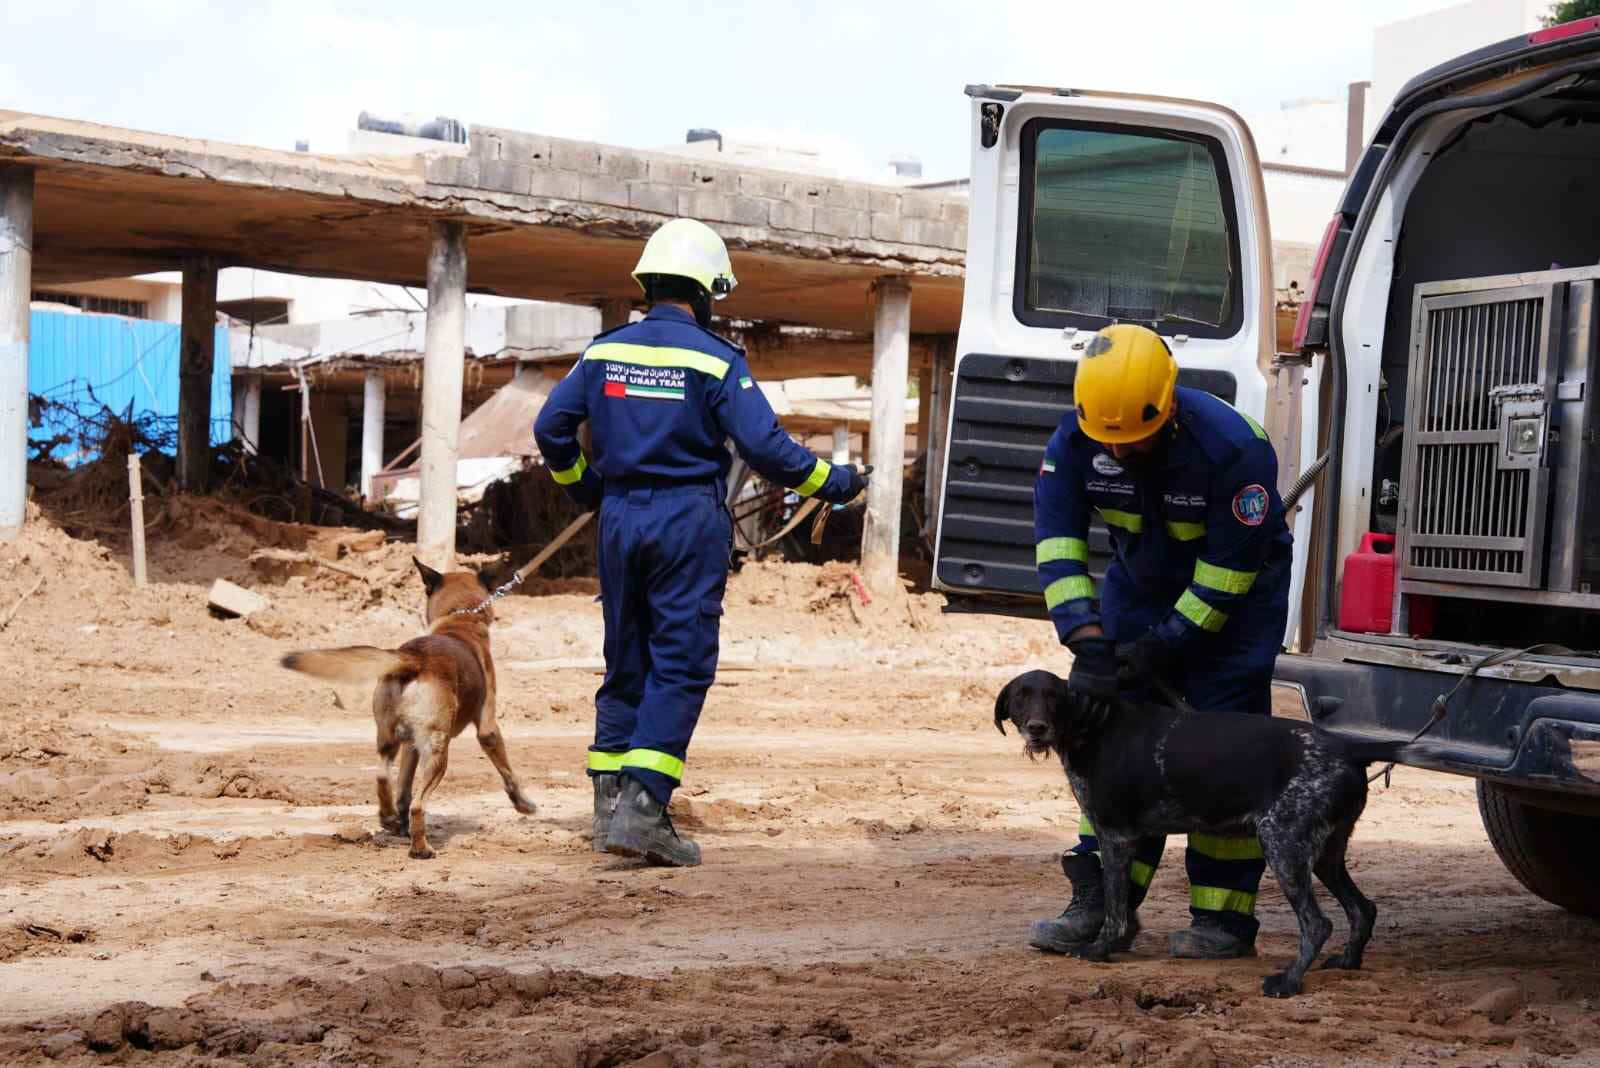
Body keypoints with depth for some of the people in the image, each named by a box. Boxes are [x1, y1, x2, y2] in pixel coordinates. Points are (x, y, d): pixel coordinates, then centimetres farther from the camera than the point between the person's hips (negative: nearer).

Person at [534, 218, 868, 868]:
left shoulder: (605, 351, 7)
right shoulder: (715, 360, -8)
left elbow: (551, 428, 8)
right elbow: (765, 446, -13)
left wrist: (584, 487, 26)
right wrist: (833, 482, 1)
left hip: (620, 518, 5)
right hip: (689, 521, -5)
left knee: (625, 663, 14)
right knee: (680, 668, -2)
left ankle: (610, 802, 14)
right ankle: (642, 808, -11)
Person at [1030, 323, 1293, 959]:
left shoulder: (1233, 447, -32)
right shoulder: (1075, 439, -20)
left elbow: (1229, 570, -27)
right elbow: (1056, 542, -23)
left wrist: (1164, 646, -28)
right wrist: (1088, 641, -33)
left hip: (1233, 594, -4)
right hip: (1141, 583, 5)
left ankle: (1224, 917, -5)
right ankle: (1098, 904, -1)